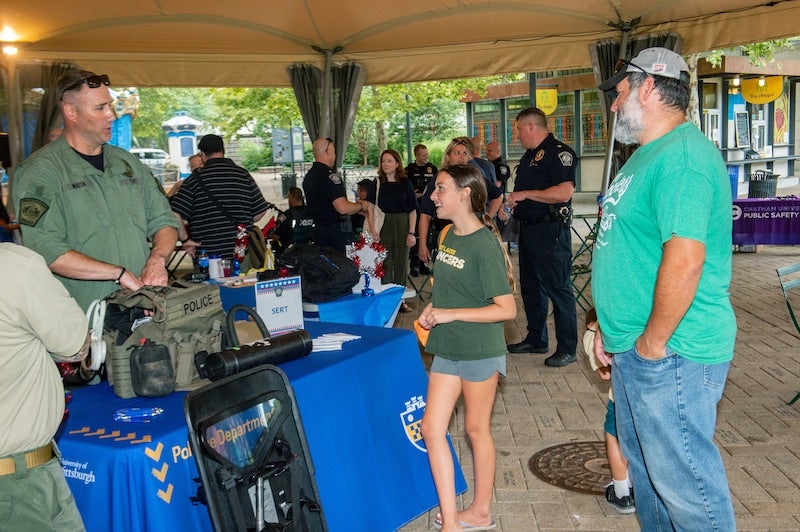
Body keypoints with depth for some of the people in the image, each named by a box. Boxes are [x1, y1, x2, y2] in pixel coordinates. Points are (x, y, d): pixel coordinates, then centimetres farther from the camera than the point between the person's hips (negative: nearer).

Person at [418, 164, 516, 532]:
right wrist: (432, 308, 0)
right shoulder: (449, 235, 5)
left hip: (480, 351, -7)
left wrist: (451, 314, -23)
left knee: (476, 428, 9)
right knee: (431, 429, 5)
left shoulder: (484, 245, -19)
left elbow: (507, 309, -21)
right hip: (447, 349, 8)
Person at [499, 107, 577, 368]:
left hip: (550, 230, -10)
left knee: (557, 287, -6)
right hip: (528, 228, 10)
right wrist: (508, 205, 10)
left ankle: (567, 348, 2)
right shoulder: (530, 155, 18)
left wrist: (526, 194, -18)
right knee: (530, 285, 16)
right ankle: (536, 339, 29)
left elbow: (564, 192, -24)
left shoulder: (559, 152, -13)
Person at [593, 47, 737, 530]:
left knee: (684, 480, 2)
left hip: (671, 355, -10)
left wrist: (653, 344, -20)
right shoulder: (650, 154, 14)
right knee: (644, 462, 22)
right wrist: (611, 326, 17)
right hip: (635, 348, 11)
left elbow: (684, 258, -29)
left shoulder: (682, 156, -20)